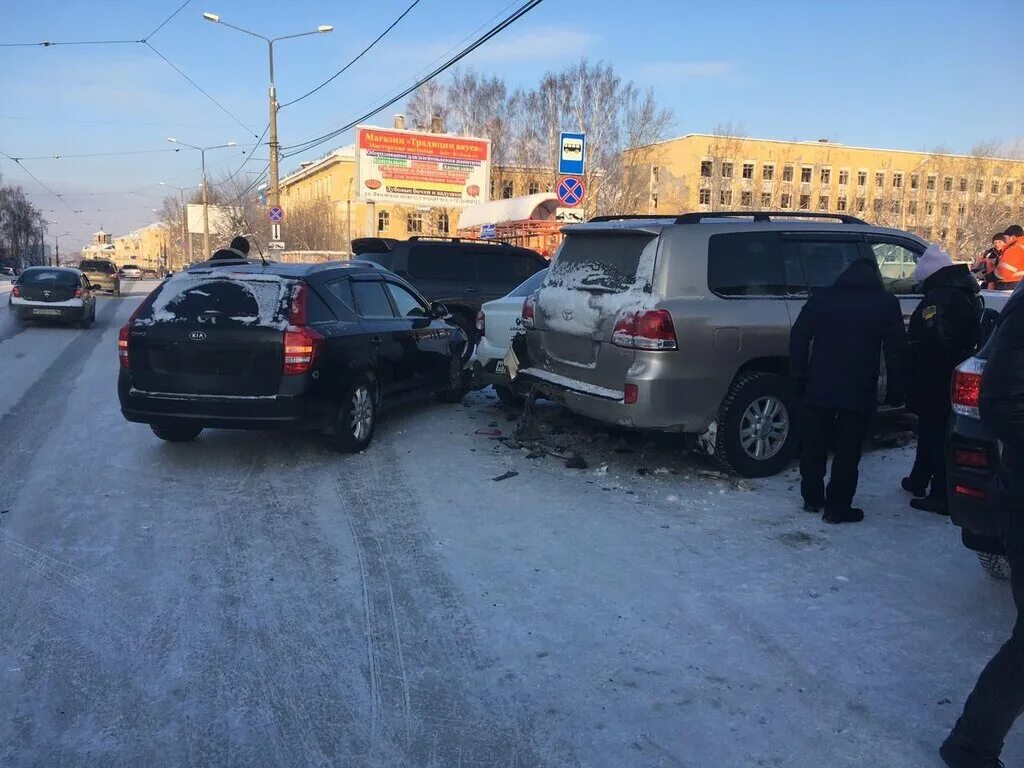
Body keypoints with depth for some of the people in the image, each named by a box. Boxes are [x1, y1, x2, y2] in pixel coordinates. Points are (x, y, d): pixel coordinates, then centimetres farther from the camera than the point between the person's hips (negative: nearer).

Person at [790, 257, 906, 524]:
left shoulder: (821, 298, 6)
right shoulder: (887, 304, 1)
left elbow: (798, 339, 4)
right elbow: (895, 352, -2)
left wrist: (800, 378, 9)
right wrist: (895, 391, 4)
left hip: (819, 389, 2)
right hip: (859, 393, -2)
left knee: (814, 446, 15)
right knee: (848, 452, 5)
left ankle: (812, 498, 26)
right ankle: (837, 507, 8)